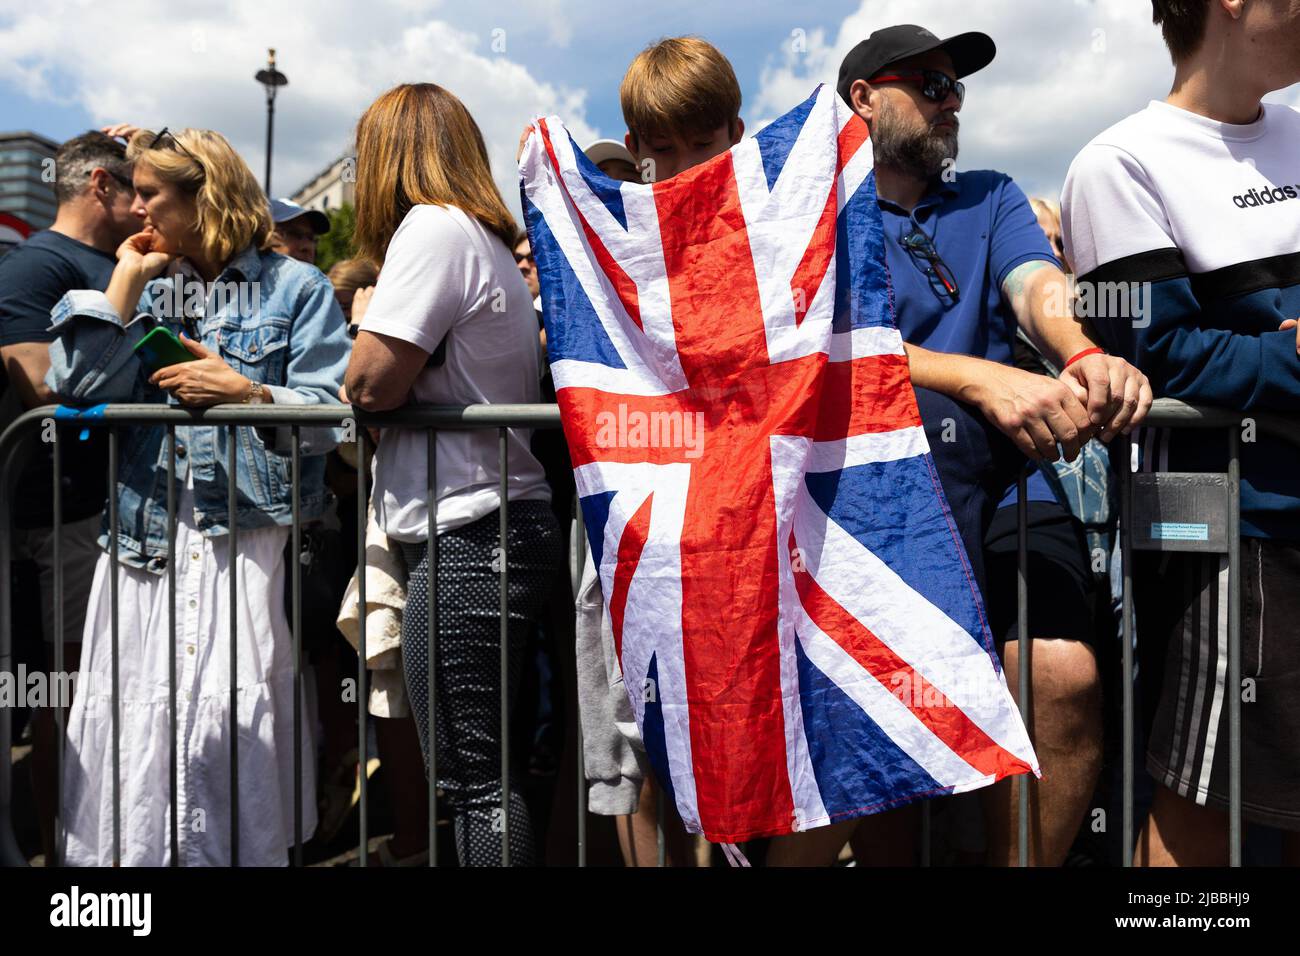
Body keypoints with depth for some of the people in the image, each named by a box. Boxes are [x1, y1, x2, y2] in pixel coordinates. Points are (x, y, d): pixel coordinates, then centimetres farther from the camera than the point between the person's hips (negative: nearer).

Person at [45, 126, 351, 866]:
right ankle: (129, 850, 21)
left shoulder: (296, 288, 6)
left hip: (251, 536, -4)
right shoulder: (148, 288, 19)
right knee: (134, 726, 4)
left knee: (231, 727, -8)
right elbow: (76, 389, 3)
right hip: (146, 537, 4)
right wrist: (126, 283, 5)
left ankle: (237, 849, 10)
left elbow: (332, 415, -3)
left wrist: (248, 393, -14)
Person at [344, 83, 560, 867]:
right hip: (499, 527, 10)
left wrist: (370, 318, 5)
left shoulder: (434, 226, -9)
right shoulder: (490, 240, 20)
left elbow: (372, 382, -13)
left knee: (474, 779, -2)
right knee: (484, 768, 15)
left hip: (465, 537, -10)